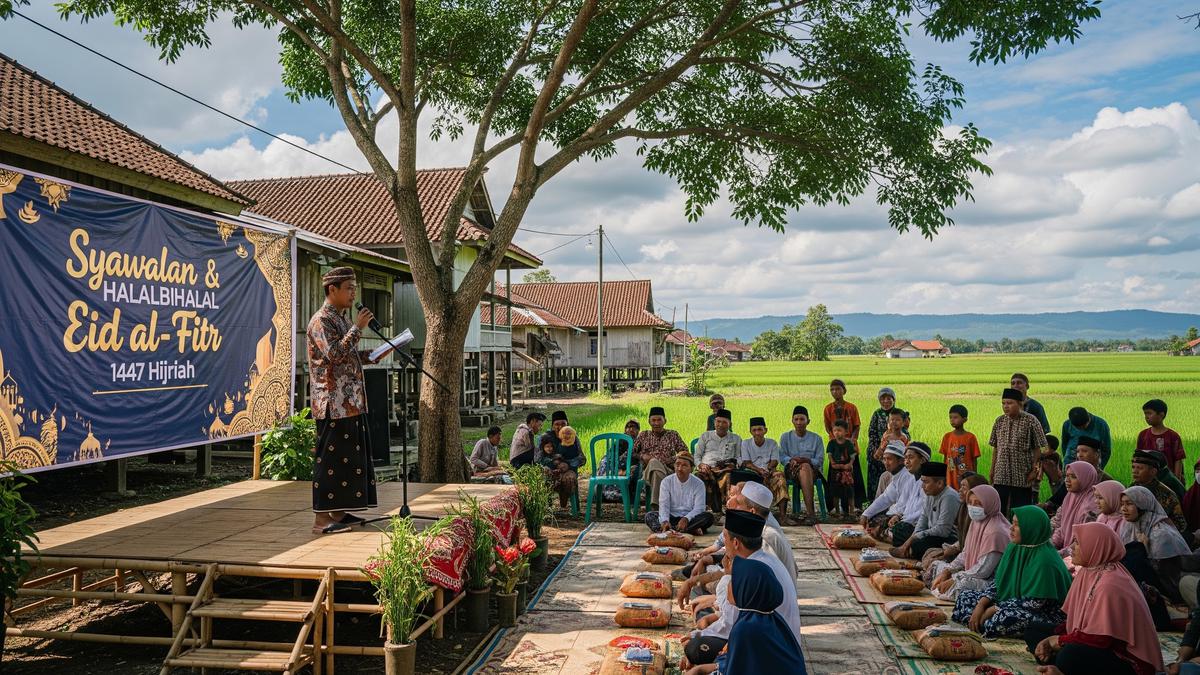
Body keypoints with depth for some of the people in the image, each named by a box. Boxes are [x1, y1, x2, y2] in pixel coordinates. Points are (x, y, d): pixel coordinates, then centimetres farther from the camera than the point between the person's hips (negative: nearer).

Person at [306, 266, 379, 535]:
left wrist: (371, 355, 12)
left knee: (349, 455, 12)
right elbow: (334, 354, -23)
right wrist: (357, 328, -19)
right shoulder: (321, 320, -11)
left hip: (349, 401, 10)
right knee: (330, 457, -7)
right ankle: (322, 518, -1)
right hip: (333, 402, -10)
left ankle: (338, 512, 19)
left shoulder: (341, 319, 19)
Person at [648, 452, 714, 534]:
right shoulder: (666, 482, 2)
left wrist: (686, 519, -29)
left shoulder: (698, 484, -1)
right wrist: (665, 521, -29)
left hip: (690, 519, -1)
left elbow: (698, 508, -8)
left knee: (708, 517, -28)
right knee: (649, 516, -26)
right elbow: (663, 505, -8)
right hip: (671, 517, 1)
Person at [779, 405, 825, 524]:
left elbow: (820, 461, 4)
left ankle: (809, 513, -45)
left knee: (805, 467, -37)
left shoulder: (816, 438, 12)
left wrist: (807, 460, -16)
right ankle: (811, 511, -43)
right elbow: (782, 457, 6)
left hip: (812, 471, 0)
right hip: (791, 470, 0)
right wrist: (792, 460, -16)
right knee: (804, 468, -36)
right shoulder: (785, 437, 14)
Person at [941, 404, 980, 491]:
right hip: (951, 479, 2)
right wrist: (944, 477, 7)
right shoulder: (947, 437, 4)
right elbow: (945, 459, 9)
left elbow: (974, 460, 0)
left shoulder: (970, 437, -3)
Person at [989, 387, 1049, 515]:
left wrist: (1034, 470, -10)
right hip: (1001, 475, 4)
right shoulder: (999, 421, 7)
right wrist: (992, 471, 10)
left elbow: (1038, 448, -5)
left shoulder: (1030, 421, -6)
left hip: (1022, 476, -4)